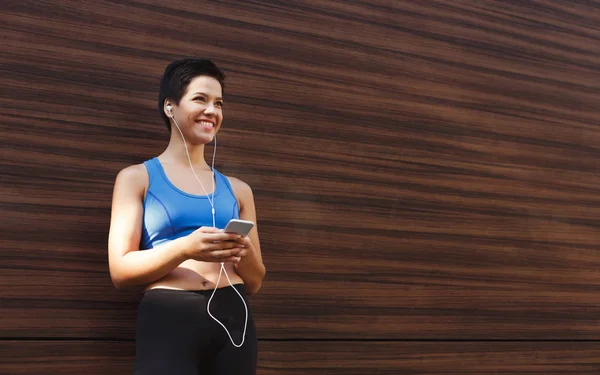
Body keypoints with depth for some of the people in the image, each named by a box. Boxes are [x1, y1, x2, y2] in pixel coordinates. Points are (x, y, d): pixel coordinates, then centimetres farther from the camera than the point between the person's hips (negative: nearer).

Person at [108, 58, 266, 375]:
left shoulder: (237, 189, 13)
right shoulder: (136, 177, 5)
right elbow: (120, 270, -4)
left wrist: (244, 252, -7)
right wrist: (185, 248, -20)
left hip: (234, 319, 4)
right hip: (168, 319, -3)